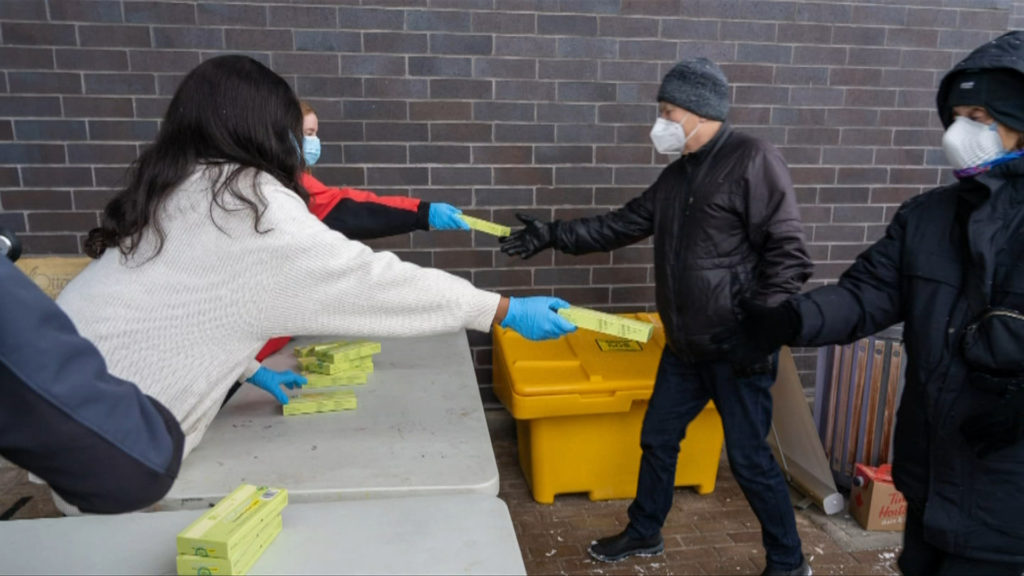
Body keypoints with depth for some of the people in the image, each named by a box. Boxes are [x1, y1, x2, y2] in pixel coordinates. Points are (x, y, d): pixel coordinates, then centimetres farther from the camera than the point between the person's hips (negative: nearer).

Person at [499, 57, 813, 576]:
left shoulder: (753, 160, -14)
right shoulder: (677, 173, 10)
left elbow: (788, 254, -18)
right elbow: (625, 224, 15)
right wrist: (554, 235, 11)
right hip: (684, 347, 8)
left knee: (750, 459, 4)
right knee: (657, 439, 17)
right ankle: (644, 532, 39)